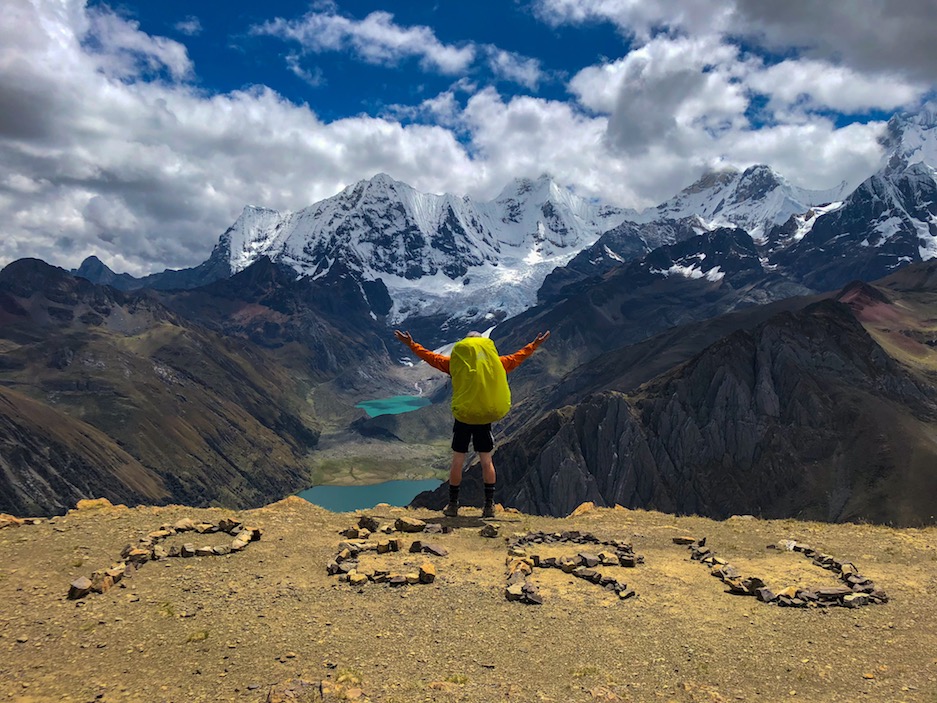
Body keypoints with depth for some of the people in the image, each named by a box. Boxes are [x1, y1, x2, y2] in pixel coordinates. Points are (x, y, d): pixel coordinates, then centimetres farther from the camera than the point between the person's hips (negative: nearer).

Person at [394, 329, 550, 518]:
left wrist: (411, 344, 16)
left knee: (457, 461, 5)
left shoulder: (455, 362, -1)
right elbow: (516, 358, 18)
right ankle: (489, 506, 8)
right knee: (486, 461, 8)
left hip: (462, 417, -2)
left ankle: (453, 505, 11)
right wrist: (535, 345, 32)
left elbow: (431, 357, 5)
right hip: (485, 418, 2)